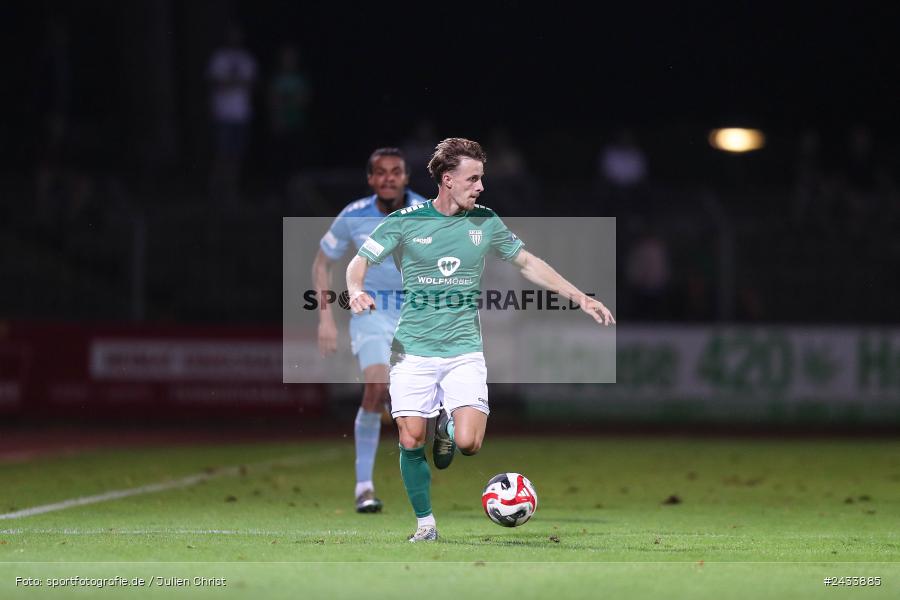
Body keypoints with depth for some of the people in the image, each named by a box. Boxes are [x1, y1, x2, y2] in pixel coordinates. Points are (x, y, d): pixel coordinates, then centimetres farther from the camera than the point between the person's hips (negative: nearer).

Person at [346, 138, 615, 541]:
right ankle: (425, 523, 14)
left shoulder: (486, 223, 5)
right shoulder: (406, 221, -3)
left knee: (468, 443, -16)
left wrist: (580, 298, 10)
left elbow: (528, 264, 16)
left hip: (464, 350, 1)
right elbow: (360, 262, -1)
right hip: (413, 351, -1)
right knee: (411, 442, -6)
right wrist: (356, 291, -24)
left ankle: (448, 426, 20)